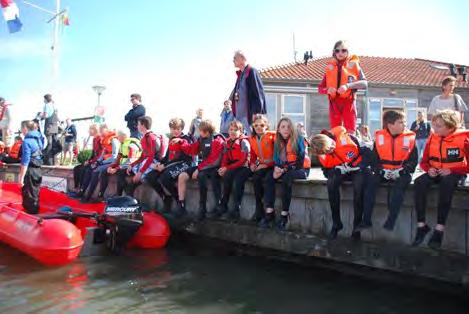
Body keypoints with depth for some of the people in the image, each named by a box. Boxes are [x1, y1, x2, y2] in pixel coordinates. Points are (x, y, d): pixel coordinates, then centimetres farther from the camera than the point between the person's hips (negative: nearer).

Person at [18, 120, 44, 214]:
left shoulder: (27, 141, -16)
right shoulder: (38, 139, 8)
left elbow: (25, 162, -19)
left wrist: (21, 177, -17)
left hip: (30, 171, -8)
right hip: (37, 170, 8)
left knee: (29, 196, 2)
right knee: (35, 195, 17)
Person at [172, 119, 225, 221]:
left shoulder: (217, 140, -14)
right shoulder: (202, 139, 9)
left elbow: (213, 160, -21)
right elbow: (191, 150, 17)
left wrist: (199, 168, -21)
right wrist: (180, 141, 6)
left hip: (214, 168, -8)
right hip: (203, 166, 8)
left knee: (201, 176, -37)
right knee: (182, 176, -4)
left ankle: (202, 209, -29)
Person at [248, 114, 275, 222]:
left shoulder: (272, 135, -8)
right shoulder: (252, 139, 11)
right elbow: (253, 155, 20)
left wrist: (266, 164, -16)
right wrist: (252, 164, 0)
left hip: (272, 165, -5)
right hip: (261, 166, 5)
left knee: (267, 179, -32)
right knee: (255, 178, -26)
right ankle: (259, 208, -19)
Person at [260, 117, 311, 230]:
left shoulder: (298, 139, -10)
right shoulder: (278, 142, 7)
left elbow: (300, 160, -17)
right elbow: (276, 159, 9)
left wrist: (284, 170, -21)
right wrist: (276, 168, -15)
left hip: (301, 169, -5)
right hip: (285, 169, 6)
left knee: (287, 177, -35)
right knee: (269, 176, -21)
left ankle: (284, 215, -30)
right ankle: (269, 213, -29)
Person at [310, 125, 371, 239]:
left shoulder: (345, 138, -26)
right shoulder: (322, 153, -11)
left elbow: (367, 153, -18)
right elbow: (327, 172, -4)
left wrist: (359, 167, -25)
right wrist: (339, 169, -23)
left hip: (358, 169, -3)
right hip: (341, 171, 3)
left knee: (358, 186, -34)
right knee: (331, 183, -28)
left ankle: (357, 225, -19)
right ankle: (336, 223, -17)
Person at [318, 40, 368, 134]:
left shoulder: (353, 64, 4)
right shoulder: (330, 67, 10)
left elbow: (364, 83, -7)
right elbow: (320, 88, 10)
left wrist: (348, 85, -21)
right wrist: (327, 90, -13)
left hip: (348, 102, -2)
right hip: (334, 102, 2)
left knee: (350, 133, -4)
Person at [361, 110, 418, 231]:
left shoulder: (410, 137, -1)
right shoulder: (380, 136, 2)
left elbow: (413, 160, -1)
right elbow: (374, 159, 3)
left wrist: (400, 171, -16)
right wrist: (382, 171, -15)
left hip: (402, 172, -1)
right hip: (383, 172, 2)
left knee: (402, 181, -33)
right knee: (371, 179, -25)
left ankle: (391, 220, -32)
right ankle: (366, 219, -23)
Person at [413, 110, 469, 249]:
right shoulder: (432, 138, 3)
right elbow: (424, 161, 10)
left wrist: (452, 170, -21)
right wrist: (429, 169, -12)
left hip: (454, 173, -4)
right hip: (435, 172, 4)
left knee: (446, 184, -39)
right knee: (419, 182, -28)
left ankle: (439, 229, -36)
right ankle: (421, 225, -26)